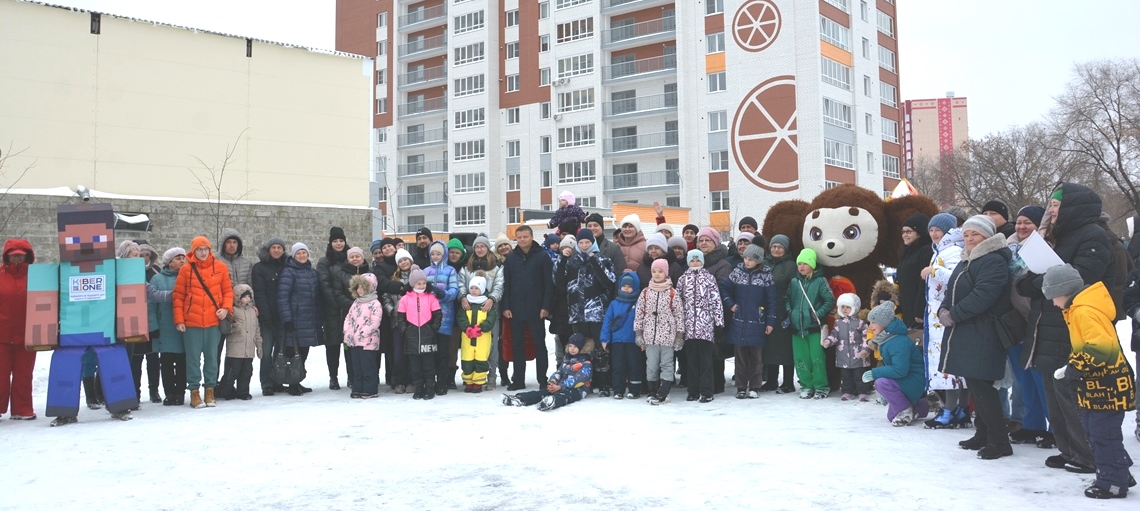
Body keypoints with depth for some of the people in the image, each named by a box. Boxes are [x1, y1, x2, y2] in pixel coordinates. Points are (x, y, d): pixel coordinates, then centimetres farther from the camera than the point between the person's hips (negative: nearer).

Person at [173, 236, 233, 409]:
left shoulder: (220, 268, 4)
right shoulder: (186, 269, 1)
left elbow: (228, 290, 9)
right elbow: (178, 296, 3)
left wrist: (226, 308, -7)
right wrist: (179, 320, -2)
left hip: (213, 321, 1)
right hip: (192, 323, -1)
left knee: (212, 356, 6)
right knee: (193, 357, 3)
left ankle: (210, 390, 15)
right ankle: (194, 391, 11)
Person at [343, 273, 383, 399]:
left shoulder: (375, 304, -11)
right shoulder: (356, 303, 15)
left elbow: (374, 322, -19)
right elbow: (348, 318, 17)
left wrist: (362, 333, -21)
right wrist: (347, 332, 3)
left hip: (368, 341, -8)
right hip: (354, 341, 8)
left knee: (368, 367, -2)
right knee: (357, 366, 13)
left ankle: (370, 390, 5)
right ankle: (357, 389, 20)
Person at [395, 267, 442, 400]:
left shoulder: (431, 298, 2)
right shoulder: (405, 299, 3)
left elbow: (438, 315, 2)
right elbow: (400, 317, 7)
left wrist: (434, 328, -5)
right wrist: (404, 329, -3)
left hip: (428, 335, -1)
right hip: (412, 336, 1)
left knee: (429, 364, 4)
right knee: (415, 365, 8)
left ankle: (429, 389, 12)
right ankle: (418, 389, 16)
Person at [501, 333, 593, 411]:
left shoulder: (585, 363, -4)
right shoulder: (566, 359, 23)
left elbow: (578, 379, -16)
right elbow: (559, 372, 17)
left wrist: (560, 387, -21)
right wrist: (552, 382, -7)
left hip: (577, 389, -7)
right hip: (561, 386, 7)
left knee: (563, 396, -41)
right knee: (542, 392, -17)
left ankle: (553, 402, -76)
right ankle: (520, 399, -38)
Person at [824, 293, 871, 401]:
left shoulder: (860, 322, -3)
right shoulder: (838, 322, 7)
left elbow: (866, 337, -3)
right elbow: (834, 334, 4)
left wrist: (865, 349, -13)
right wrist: (828, 340, -14)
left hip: (858, 355, -3)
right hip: (843, 355, 4)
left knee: (859, 375, 3)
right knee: (846, 375, 11)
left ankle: (863, 392, 11)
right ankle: (847, 392, 21)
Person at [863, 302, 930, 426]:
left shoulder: (899, 342, -27)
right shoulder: (886, 338, 4)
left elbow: (899, 370, -34)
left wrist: (874, 373, -29)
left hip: (915, 382, -10)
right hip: (904, 383, 10)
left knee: (881, 382, -33)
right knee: (891, 417, 17)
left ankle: (905, 411, -13)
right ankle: (925, 406, 28)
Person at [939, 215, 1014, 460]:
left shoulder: (994, 261, -13)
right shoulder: (965, 261, 18)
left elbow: (982, 295, -24)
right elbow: (952, 291, 18)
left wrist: (953, 315, -19)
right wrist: (943, 310, -2)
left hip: (983, 335, -10)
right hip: (964, 334, 10)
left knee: (981, 386, -10)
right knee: (974, 385, 15)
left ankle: (999, 441, -1)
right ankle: (983, 434, 25)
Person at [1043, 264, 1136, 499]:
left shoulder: (1084, 312, -22)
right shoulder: (1079, 309, 12)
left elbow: (1102, 347, -29)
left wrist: (1073, 367, -23)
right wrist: (1074, 366, 10)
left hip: (1106, 385, -11)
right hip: (1097, 385, 11)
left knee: (1104, 434, -2)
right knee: (1095, 431, 18)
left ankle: (1113, 483, 9)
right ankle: (1119, 474, 29)